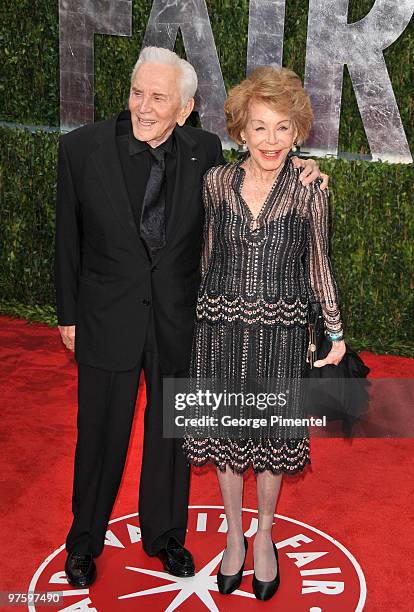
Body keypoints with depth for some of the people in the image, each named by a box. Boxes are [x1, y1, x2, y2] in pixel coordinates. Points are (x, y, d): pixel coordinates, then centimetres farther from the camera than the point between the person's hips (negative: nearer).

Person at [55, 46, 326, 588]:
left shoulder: (205, 151, -6)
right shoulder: (83, 147, -10)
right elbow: (68, 238, -2)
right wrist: (69, 314, 2)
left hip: (178, 320, 2)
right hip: (107, 318, -1)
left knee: (171, 435, 17)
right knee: (100, 435, 14)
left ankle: (165, 534, 42)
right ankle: (85, 539, 39)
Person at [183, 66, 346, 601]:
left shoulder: (308, 192, -8)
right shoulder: (217, 181, -4)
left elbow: (318, 267, 1)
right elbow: (207, 254, 7)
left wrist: (336, 334, 5)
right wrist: (200, 310, 13)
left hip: (279, 331, -1)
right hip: (221, 326, 1)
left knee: (273, 435, 13)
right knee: (227, 432, 13)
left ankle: (264, 536, 38)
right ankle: (234, 535, 36)